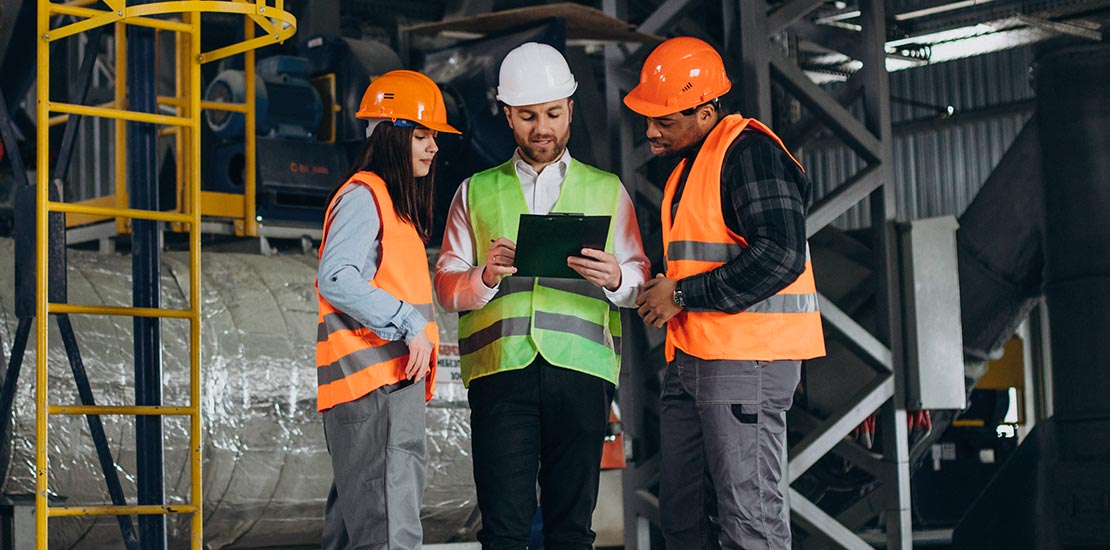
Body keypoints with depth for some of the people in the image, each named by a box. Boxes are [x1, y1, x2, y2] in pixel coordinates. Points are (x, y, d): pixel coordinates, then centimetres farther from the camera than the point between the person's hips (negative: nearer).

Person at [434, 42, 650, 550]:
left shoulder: (606, 190, 18)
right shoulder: (476, 192, 17)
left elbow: (639, 280, 10)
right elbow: (446, 285, 9)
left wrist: (615, 278, -12)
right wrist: (486, 277, -12)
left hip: (581, 369, 0)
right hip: (500, 369, 0)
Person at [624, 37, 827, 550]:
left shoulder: (748, 150, -12)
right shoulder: (689, 165, 20)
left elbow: (781, 255, -22)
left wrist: (683, 294, -16)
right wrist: (661, 289, 12)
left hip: (746, 358, -10)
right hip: (691, 358, 10)